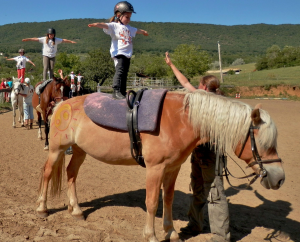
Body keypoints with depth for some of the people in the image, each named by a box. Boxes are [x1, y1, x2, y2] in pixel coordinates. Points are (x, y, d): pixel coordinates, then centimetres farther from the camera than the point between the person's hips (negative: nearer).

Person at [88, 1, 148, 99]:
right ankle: (116, 91, -26)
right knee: (120, 70, -22)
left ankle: (122, 92, 16)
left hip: (127, 54, 8)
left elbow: (136, 30, 43)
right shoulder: (114, 25, -2)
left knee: (125, 73, 9)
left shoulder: (129, 28, 23)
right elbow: (106, 26, -22)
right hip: (118, 53, -8)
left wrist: (143, 32, 63)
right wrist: (97, 24, -43)